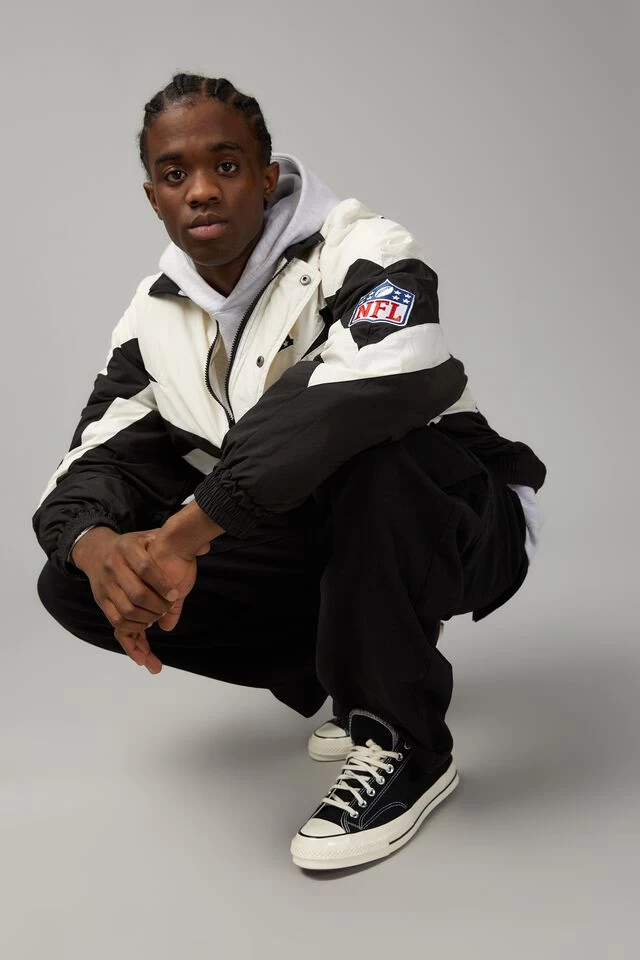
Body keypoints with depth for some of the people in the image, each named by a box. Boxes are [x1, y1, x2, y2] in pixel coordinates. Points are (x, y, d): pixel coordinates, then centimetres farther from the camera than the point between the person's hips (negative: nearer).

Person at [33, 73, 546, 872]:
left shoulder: (355, 252, -19)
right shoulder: (155, 317, 1)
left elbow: (390, 375, -42)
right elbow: (91, 467, -3)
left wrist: (186, 533, -41)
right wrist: (97, 549, -30)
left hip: (456, 525, -5)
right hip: (313, 549, 6)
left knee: (368, 451, -39)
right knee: (74, 587, -7)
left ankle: (404, 746, -17)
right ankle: (362, 672, 3)